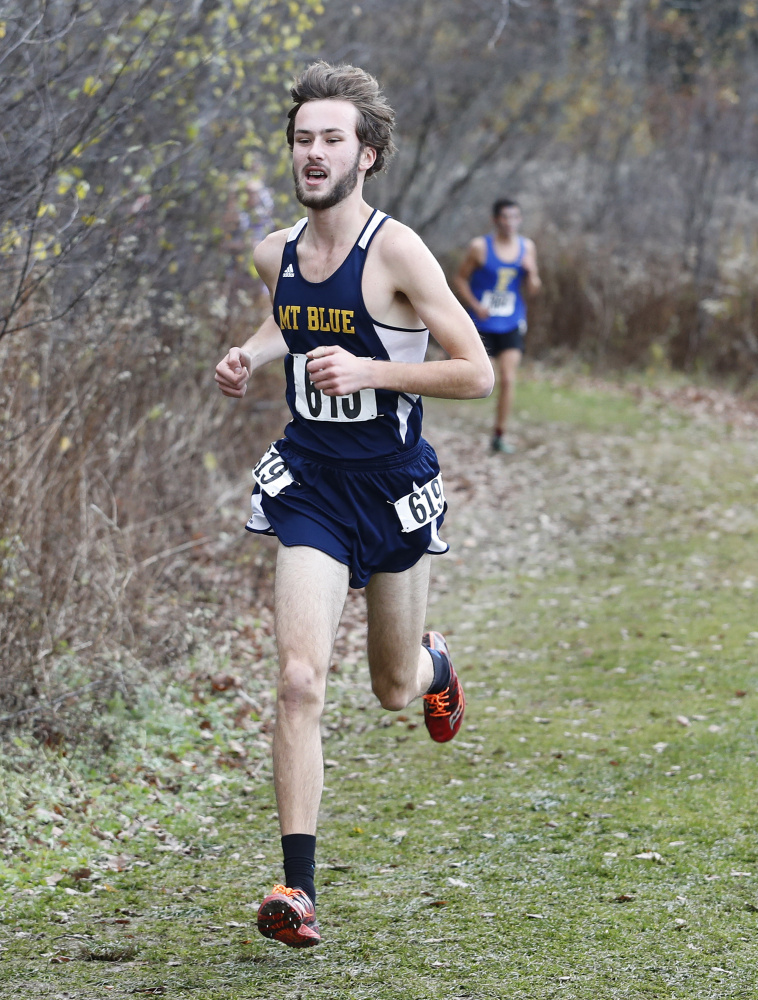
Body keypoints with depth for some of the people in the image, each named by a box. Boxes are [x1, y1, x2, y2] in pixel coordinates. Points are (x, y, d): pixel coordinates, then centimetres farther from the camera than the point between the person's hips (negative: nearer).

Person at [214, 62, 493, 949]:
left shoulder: (396, 253, -15)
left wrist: (367, 371, -24)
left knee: (393, 690, 16)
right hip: (309, 485, 2)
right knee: (299, 681, -15)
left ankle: (433, 662, 56)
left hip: (392, 487, -2)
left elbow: (476, 374, -15)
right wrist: (249, 357, 5)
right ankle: (298, 888, -14)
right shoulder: (276, 254, 2)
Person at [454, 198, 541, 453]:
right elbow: (460, 278, 0)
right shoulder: (480, 247, -7)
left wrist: (531, 272, -11)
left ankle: (500, 435, 3)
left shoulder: (527, 248, 4)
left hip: (511, 326, 3)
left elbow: (532, 291, 10)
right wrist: (475, 305, -14)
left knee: (508, 380, -6)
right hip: (482, 324, -3)